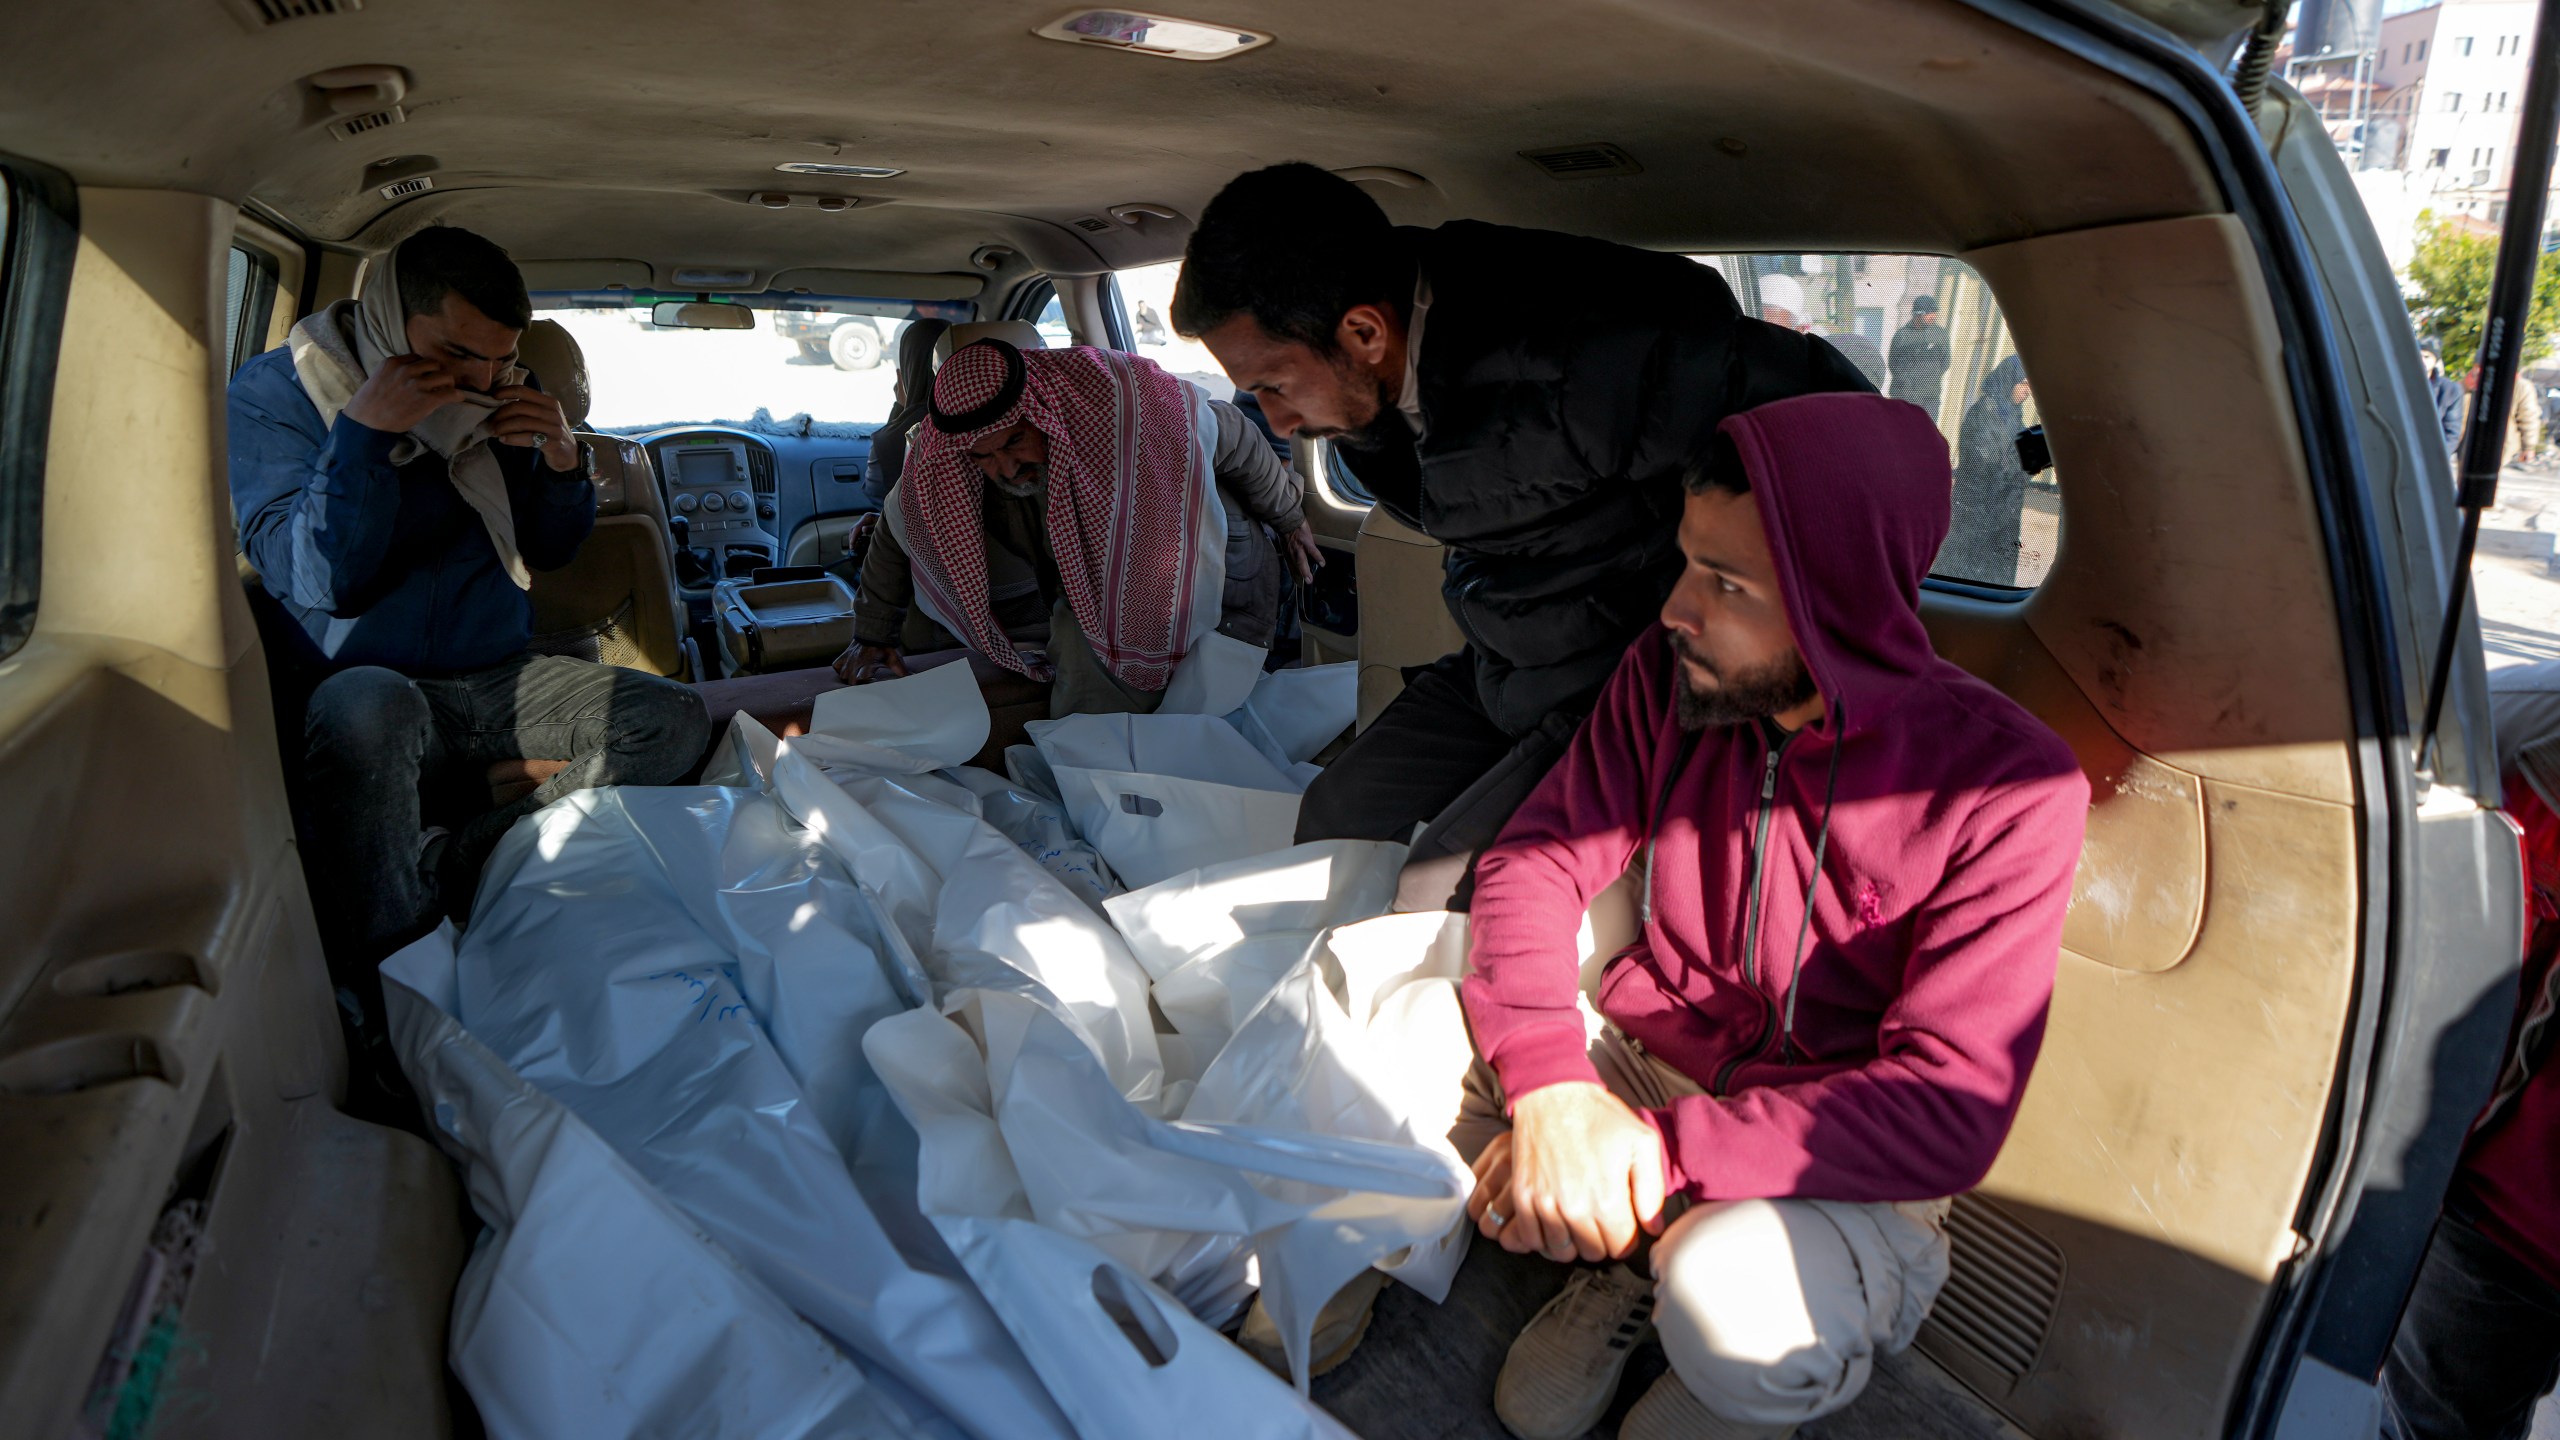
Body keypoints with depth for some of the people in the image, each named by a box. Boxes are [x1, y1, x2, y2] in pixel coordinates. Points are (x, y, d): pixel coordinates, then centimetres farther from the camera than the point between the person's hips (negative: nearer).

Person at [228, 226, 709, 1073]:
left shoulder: (492, 396, 7)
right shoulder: (275, 394, -5)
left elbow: (549, 551, 15)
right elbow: (320, 581, -15)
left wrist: (562, 463, -5)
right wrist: (362, 433, -23)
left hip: (493, 679, 5)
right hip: (361, 681, -5)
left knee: (674, 721, -13)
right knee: (369, 706, -41)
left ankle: (447, 863, -23)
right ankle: (378, 1010, -32)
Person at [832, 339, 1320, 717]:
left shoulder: (1138, 401, -33)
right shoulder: (938, 465, -22)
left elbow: (1237, 440, -11)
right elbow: (897, 534, 1)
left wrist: (1288, 518, 6)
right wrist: (873, 637, 11)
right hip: (1094, 601, 3)